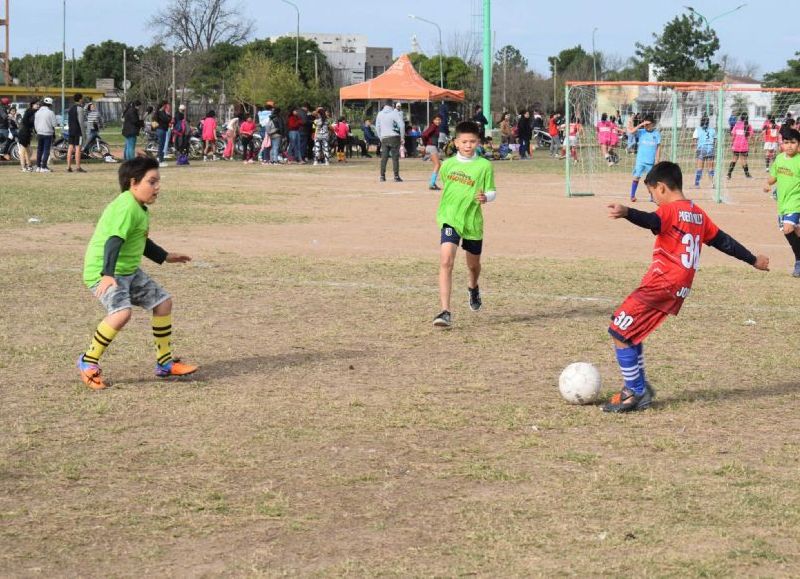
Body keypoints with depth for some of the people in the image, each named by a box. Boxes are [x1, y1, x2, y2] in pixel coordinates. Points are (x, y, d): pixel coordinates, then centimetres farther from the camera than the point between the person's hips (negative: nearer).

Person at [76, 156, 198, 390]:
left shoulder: (140, 208, 11)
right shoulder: (127, 207, -22)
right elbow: (113, 241, -33)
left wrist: (165, 256, 37)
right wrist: (108, 275, -43)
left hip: (129, 271, 11)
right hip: (103, 272, -11)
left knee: (163, 302, 12)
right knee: (121, 312, -31)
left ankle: (165, 363, 24)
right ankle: (88, 362, -12)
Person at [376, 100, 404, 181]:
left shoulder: (380, 114, 8)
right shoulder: (395, 113, -6)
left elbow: (377, 127, 14)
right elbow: (402, 125, -12)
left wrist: (380, 137, 21)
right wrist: (402, 137, -3)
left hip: (384, 138, 4)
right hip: (394, 137, -4)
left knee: (384, 157, 7)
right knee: (395, 157, -2)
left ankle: (382, 176, 6)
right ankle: (396, 176, -3)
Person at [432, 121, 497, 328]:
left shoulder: (484, 166, -6)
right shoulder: (447, 164, 1)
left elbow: (492, 192, -4)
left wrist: (485, 197, -26)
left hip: (472, 220, 0)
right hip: (450, 220, 0)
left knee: (473, 263, 20)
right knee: (446, 262, -19)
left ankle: (473, 288, 58)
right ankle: (445, 312, -22)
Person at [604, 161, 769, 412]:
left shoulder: (670, 209, -9)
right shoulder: (698, 213, 17)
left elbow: (652, 221, -32)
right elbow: (723, 240, 24)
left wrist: (626, 212, -51)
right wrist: (753, 260, 35)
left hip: (661, 285, -9)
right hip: (679, 289, 9)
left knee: (620, 331, -4)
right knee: (631, 331, 18)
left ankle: (635, 392, -4)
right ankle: (639, 388, 21)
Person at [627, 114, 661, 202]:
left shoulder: (657, 133, 1)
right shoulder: (641, 132, -1)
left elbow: (658, 147, 2)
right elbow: (631, 132, -18)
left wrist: (657, 160, -3)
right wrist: (641, 125, -20)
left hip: (651, 161, 1)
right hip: (640, 160, -1)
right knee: (636, 177, -6)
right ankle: (632, 196, 1)